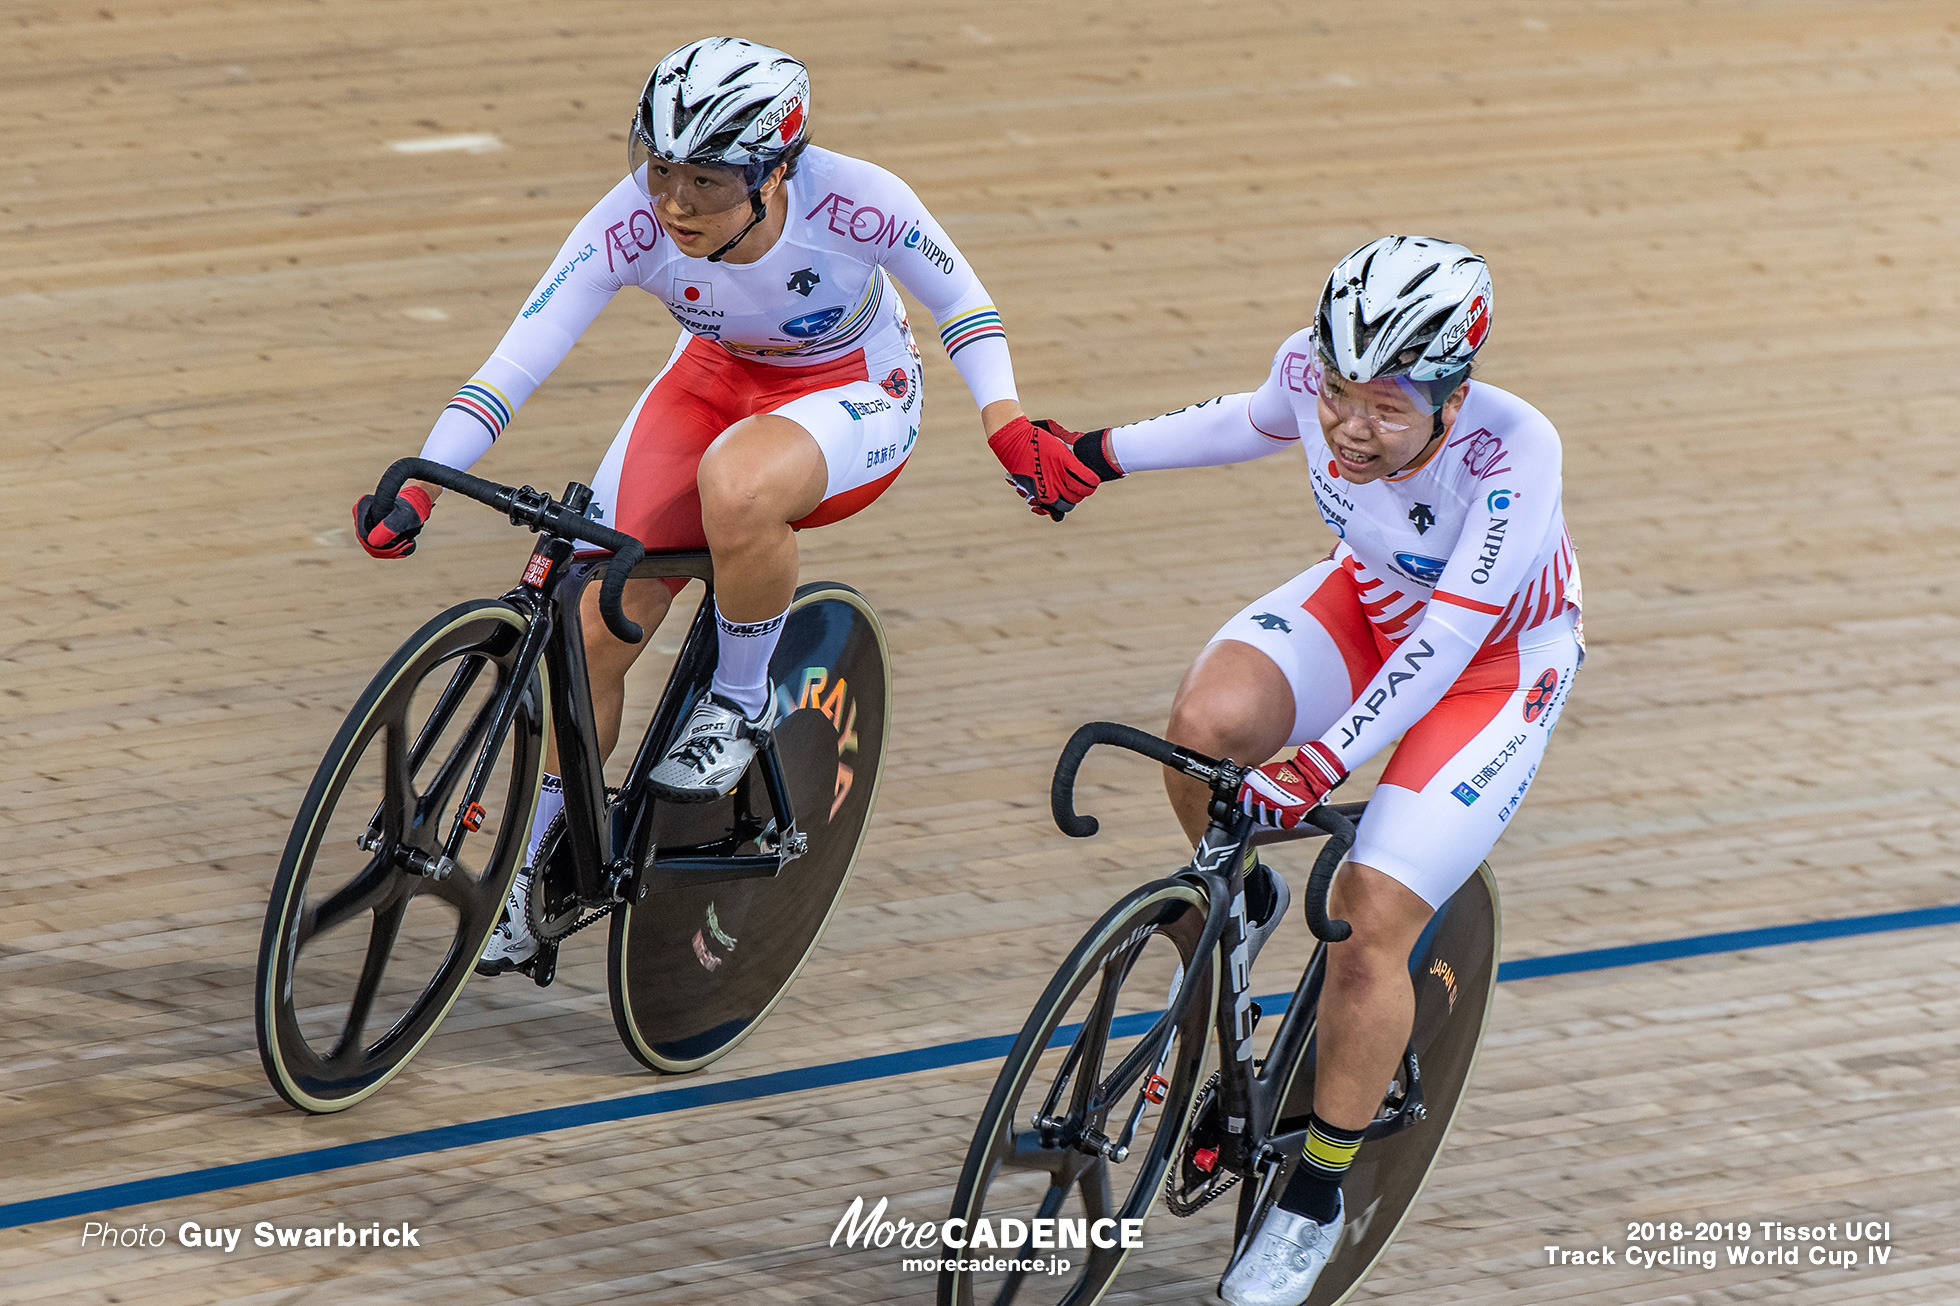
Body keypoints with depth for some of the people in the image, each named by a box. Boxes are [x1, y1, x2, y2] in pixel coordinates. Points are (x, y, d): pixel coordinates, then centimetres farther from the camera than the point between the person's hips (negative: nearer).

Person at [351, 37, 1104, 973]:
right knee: (596, 624, -9)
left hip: (855, 395, -3)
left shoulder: (854, 203, -33)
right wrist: (417, 486, -37)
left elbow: (961, 303, -15)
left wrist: (1008, 425, -27)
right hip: (715, 379, 3)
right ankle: (532, 869, 13)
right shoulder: (634, 222, -28)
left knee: (735, 486, -38)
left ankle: (740, 699, -9)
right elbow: (516, 362, -28)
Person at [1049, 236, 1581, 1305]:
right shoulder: (1313, 370, -23)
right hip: (1369, 601, 4)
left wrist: (1319, 766, -40)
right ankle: (1236, 906, 7)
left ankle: (1316, 1198, 4)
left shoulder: (1513, 451, -37)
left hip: (1498, 660, -4)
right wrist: (1105, 454, 11)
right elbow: (1260, 421, 3)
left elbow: (1450, 635, -34)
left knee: (1369, 921, -15)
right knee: (1203, 723, -26)